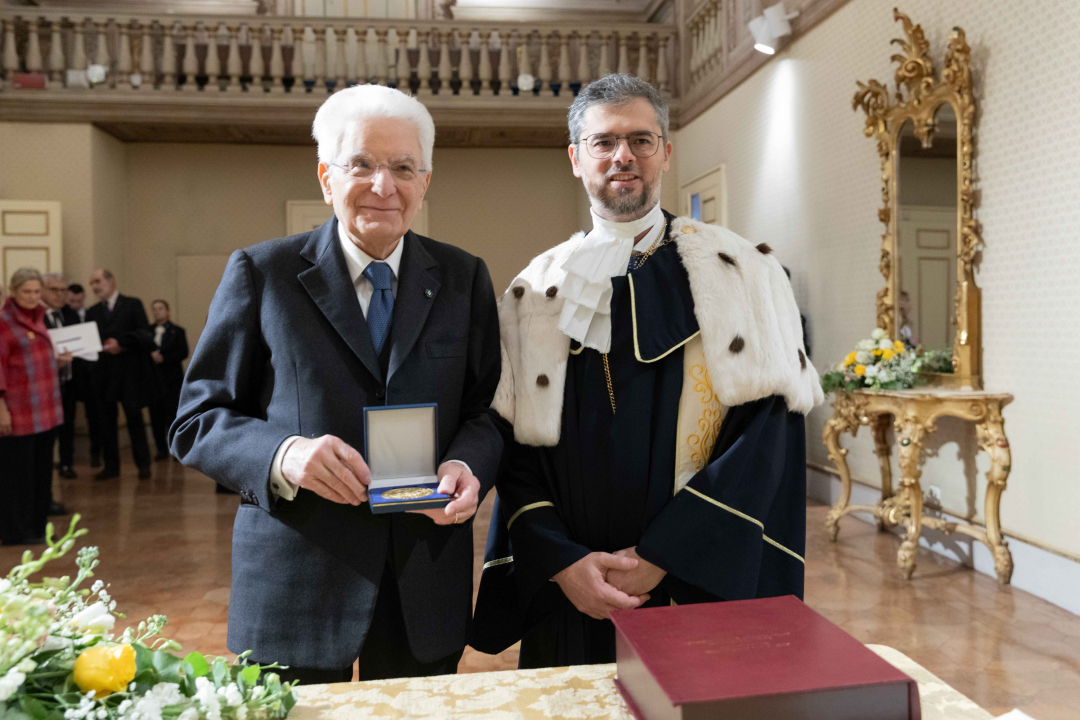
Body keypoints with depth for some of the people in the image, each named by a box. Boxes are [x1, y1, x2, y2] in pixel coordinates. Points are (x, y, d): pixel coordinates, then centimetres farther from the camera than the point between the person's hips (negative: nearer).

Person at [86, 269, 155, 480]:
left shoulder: (133, 304, 3)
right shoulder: (92, 312, 15)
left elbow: (145, 335, -7)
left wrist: (121, 343, -19)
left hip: (129, 373, -4)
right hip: (102, 373, 4)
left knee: (134, 419, -1)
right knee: (106, 421, 7)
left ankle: (143, 464, 8)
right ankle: (111, 466, 16)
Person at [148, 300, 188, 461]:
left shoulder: (177, 331, 6)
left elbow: (183, 353, -4)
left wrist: (163, 358, -13)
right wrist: (151, 356, -13)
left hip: (171, 379, -2)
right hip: (153, 378, 2)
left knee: (172, 412, -5)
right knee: (156, 413, 1)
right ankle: (161, 449, 8)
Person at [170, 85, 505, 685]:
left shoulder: (465, 278, 4)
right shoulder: (261, 273, -2)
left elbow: (488, 410, 6)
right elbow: (196, 421, -3)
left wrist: (469, 464, -16)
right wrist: (284, 455, -21)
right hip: (295, 585, -2)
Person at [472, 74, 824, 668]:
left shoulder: (737, 276, -2)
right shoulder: (537, 293, 3)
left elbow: (767, 428, -9)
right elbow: (513, 446, 1)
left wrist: (662, 556, -14)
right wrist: (560, 561, -13)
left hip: (704, 585, -1)